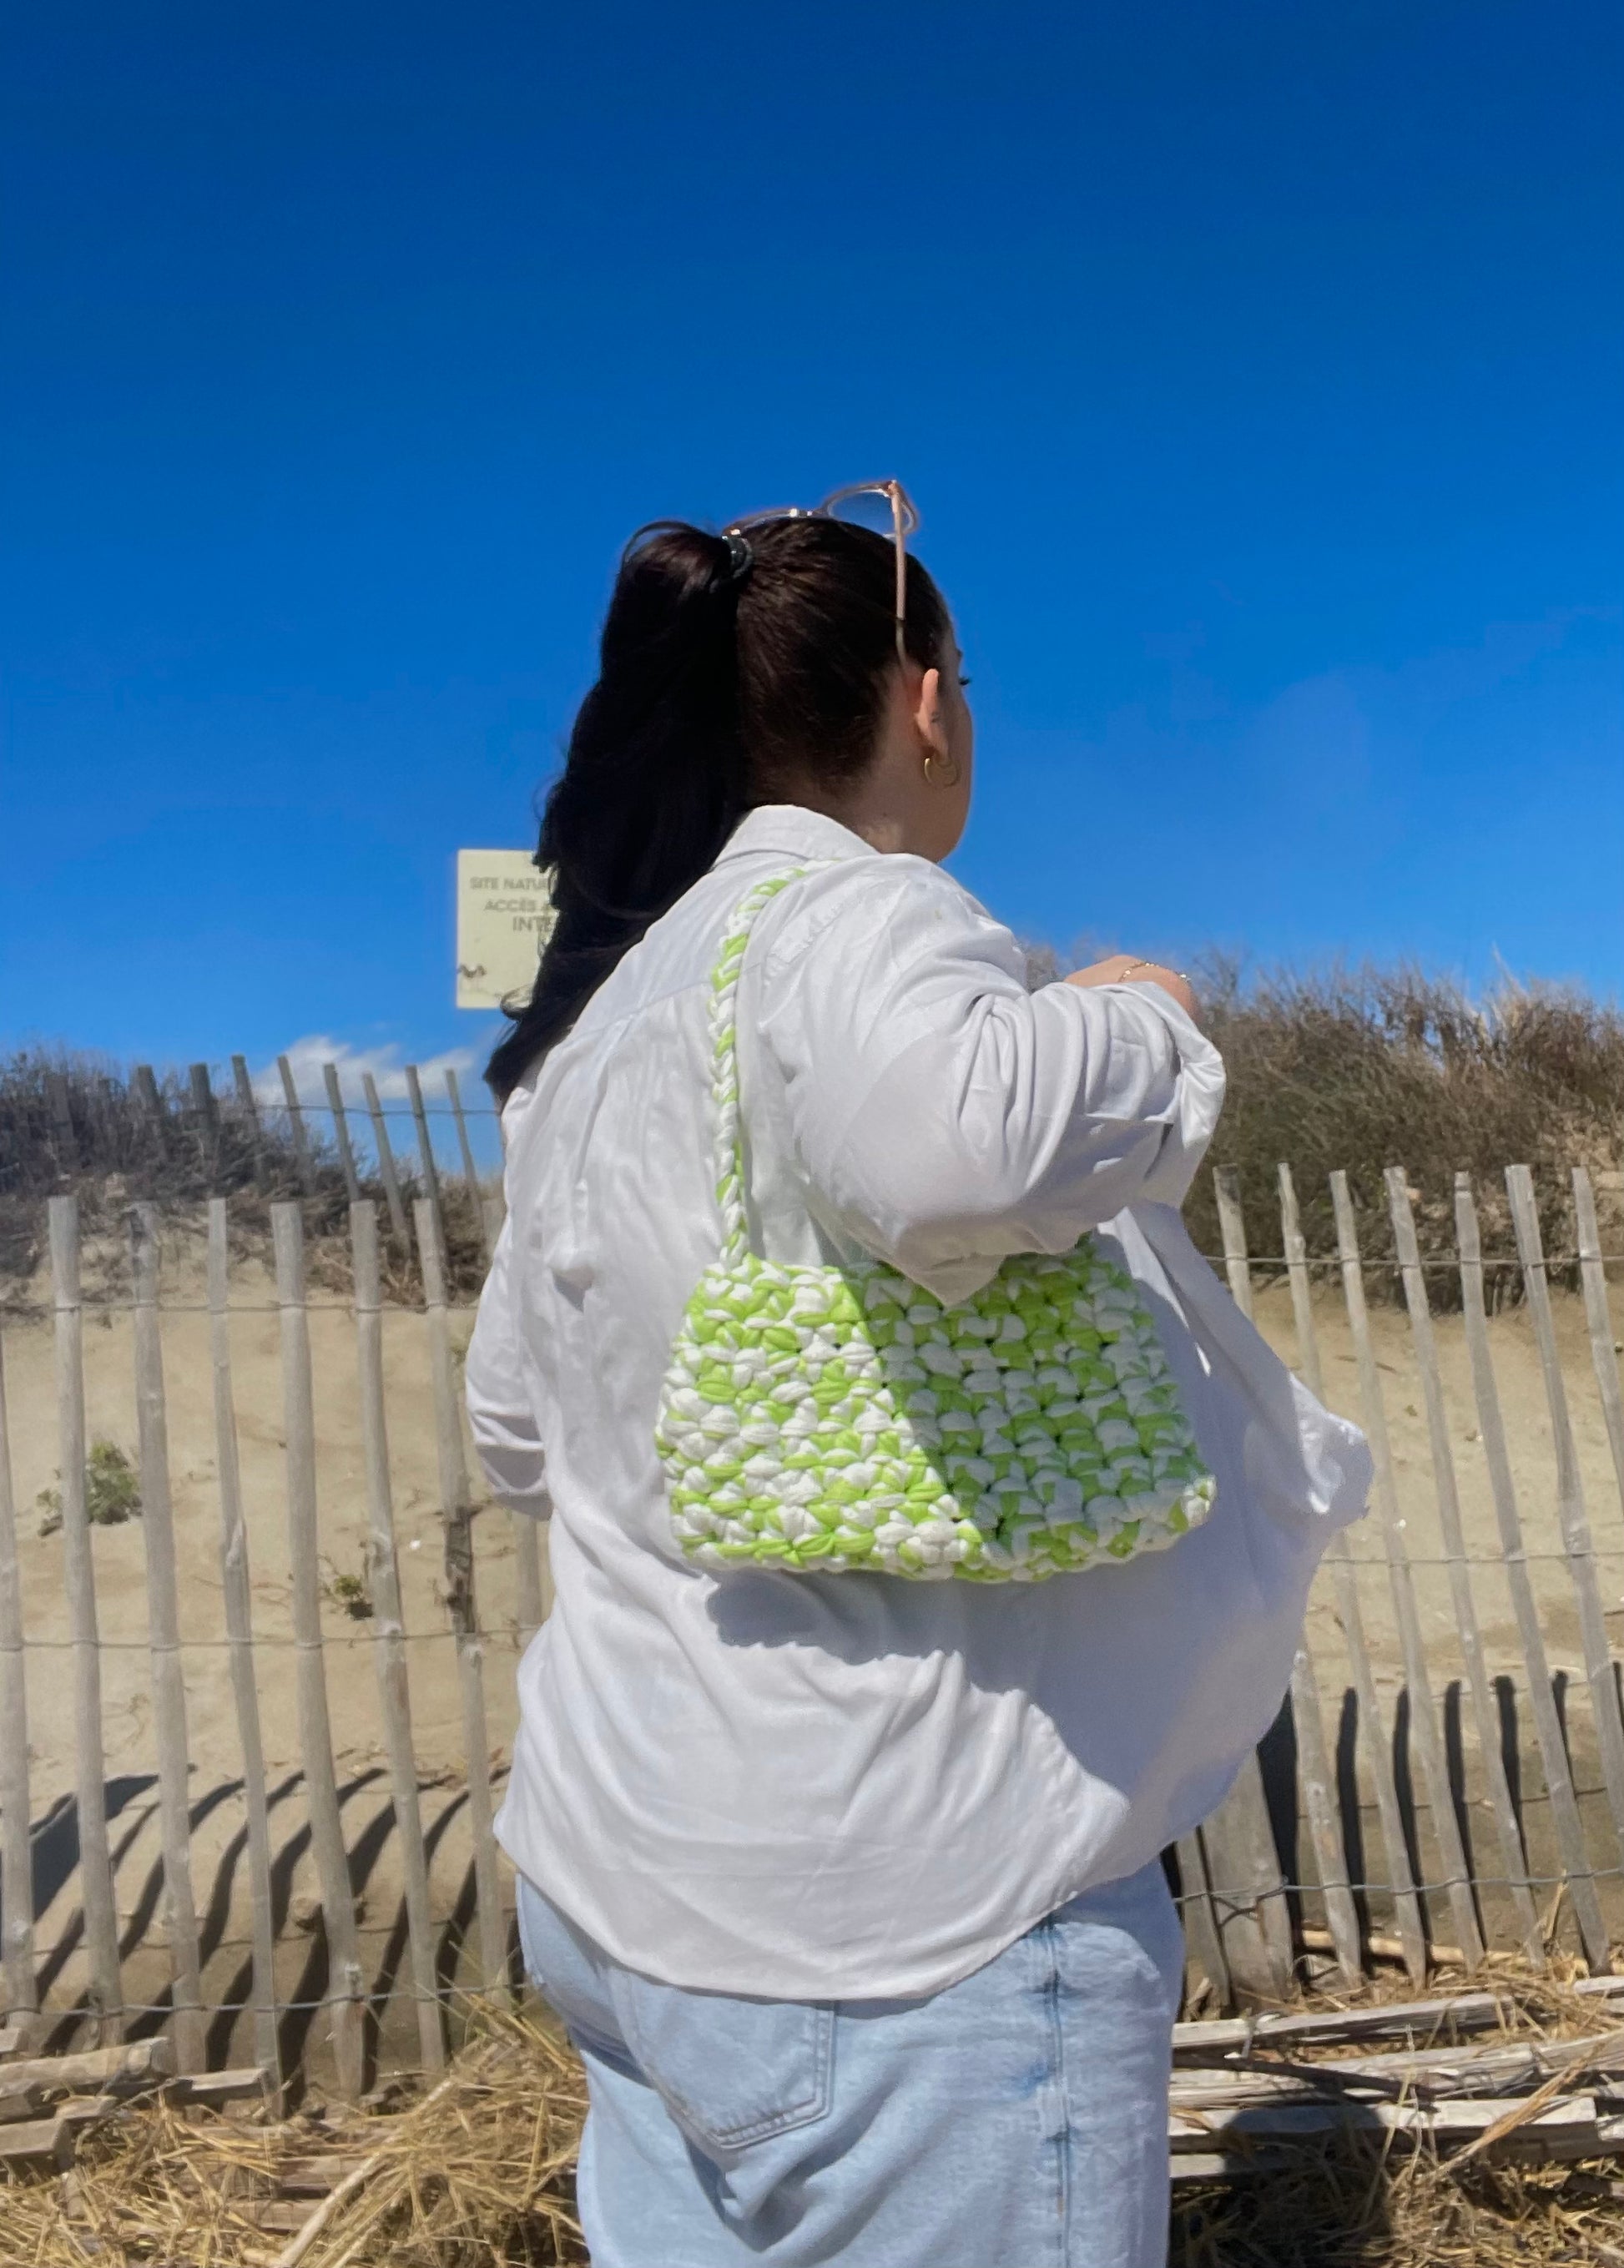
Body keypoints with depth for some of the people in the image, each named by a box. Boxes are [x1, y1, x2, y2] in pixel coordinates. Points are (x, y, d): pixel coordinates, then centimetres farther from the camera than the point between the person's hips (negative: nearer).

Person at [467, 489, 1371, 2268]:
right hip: (899, 1914, -8)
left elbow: (513, 1427, 19)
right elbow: (961, 1136, -37)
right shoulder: (852, 911, -14)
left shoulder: (595, 1020, 12)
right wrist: (1137, 1021, -16)